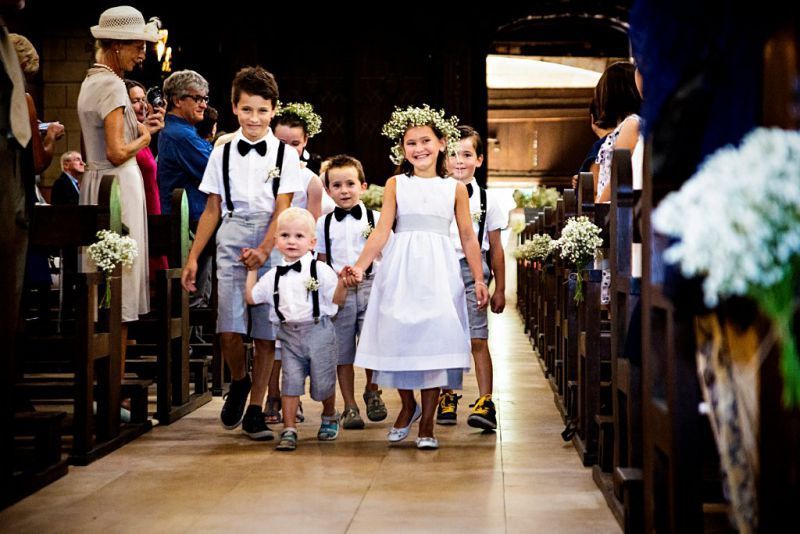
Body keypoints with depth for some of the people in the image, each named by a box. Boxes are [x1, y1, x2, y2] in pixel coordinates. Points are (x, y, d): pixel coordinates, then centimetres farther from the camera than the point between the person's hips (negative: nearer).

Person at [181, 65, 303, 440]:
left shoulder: (285, 155, 4)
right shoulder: (222, 153, 10)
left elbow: (282, 209, -4)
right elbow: (212, 209, 12)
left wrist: (263, 251, -18)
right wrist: (193, 257, 8)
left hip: (272, 244, -1)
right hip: (232, 241, 1)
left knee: (266, 332, 0)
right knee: (229, 330, -11)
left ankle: (254, 410, 12)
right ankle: (239, 381, 20)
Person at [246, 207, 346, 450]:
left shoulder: (320, 270, -5)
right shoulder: (274, 276, 8)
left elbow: (337, 300, -6)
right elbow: (252, 298, 17)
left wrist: (342, 282, -24)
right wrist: (252, 270, 21)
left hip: (318, 332, -3)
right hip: (289, 336, 3)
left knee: (323, 383, 7)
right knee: (290, 382, -3)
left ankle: (329, 418, 34)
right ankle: (289, 430, 3)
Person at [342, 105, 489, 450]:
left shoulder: (455, 189, 9)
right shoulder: (396, 185, 7)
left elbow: (468, 237, 10)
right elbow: (381, 231, 0)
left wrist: (479, 279, 5)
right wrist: (360, 266, -11)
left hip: (438, 270, 0)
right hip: (400, 268, 0)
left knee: (435, 340, -3)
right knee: (398, 338, 0)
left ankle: (427, 423, 8)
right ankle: (408, 405, 26)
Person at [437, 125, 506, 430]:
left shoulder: (486, 200, 6)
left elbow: (496, 248, 10)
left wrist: (500, 289, 9)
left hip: (471, 269, -1)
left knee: (478, 339, -8)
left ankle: (485, 403, -8)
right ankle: (447, 399, 18)